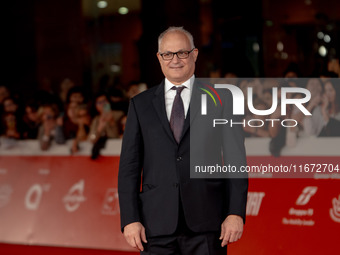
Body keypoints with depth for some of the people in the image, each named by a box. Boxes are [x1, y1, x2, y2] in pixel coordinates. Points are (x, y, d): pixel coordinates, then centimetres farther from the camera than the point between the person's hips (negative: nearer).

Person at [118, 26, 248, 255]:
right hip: (157, 225, 1)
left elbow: (235, 161, 4)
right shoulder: (141, 104, 12)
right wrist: (130, 219, -2)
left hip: (206, 223, -1)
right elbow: (129, 166, 8)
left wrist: (236, 213, -6)